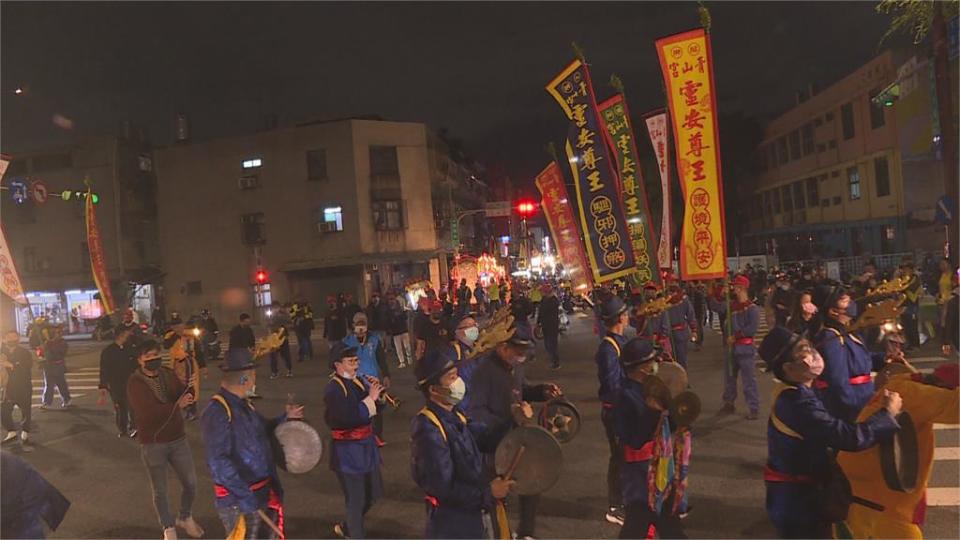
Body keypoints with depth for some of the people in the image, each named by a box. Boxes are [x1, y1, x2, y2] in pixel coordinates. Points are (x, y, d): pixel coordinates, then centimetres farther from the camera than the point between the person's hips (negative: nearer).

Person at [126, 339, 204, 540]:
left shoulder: (168, 374, 1)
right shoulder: (135, 382, -14)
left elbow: (187, 400, -7)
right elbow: (147, 414, -24)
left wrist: (189, 386, -27)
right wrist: (176, 405, -26)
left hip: (178, 439, 4)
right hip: (152, 444, -4)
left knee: (190, 484, 10)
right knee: (160, 491, 11)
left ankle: (185, 518, 36)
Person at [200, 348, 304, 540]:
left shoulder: (242, 404, 7)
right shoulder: (218, 411, -24)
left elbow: (262, 430, 25)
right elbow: (218, 462, -30)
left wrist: (285, 418, 10)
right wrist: (244, 494, -32)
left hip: (264, 493, 9)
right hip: (239, 501, -9)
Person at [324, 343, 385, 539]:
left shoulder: (358, 381, 2)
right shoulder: (333, 389, -18)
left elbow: (374, 409, 7)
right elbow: (349, 417, -29)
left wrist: (376, 393, -11)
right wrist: (370, 398, -24)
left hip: (367, 445, 8)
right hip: (348, 450, -8)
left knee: (372, 494, 19)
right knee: (356, 499, 4)